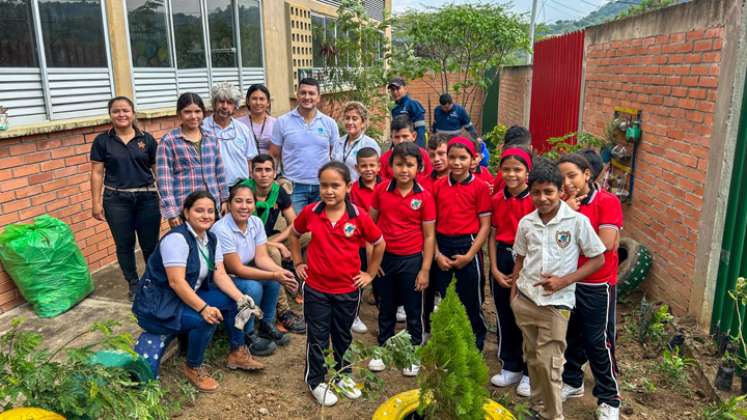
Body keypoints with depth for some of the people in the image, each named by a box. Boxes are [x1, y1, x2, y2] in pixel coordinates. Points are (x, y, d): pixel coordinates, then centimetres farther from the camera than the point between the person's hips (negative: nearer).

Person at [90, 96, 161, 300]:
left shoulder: (147, 139, 3)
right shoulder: (102, 141, 2)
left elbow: (158, 170, 5)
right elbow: (97, 173, 3)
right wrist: (96, 203, -2)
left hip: (146, 198, 0)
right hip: (116, 200, 0)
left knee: (150, 244, 4)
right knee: (124, 245, 8)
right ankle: (133, 284, 23)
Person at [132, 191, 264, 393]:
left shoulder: (211, 239, 3)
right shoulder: (177, 238, -23)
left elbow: (220, 274, -2)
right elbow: (176, 281, -30)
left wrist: (240, 298, -17)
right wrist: (203, 308, -37)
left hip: (187, 296, 9)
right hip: (157, 305, -8)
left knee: (233, 301, -5)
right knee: (205, 320, -30)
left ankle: (237, 353, 10)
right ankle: (193, 367, -5)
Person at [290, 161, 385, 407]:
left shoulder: (358, 216, -14)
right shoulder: (310, 212, -9)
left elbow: (380, 244, 1)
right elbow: (294, 233, 11)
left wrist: (370, 273, 4)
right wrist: (297, 263, 8)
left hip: (348, 289, 0)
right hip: (316, 288, 0)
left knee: (343, 336, 19)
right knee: (317, 337, 11)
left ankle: (343, 375, 40)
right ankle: (316, 381, 30)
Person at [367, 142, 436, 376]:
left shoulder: (424, 197, -10)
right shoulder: (381, 190, -4)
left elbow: (429, 236, -7)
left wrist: (425, 270, -8)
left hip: (411, 260, -2)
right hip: (384, 258, 2)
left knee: (413, 311, 11)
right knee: (386, 309, 18)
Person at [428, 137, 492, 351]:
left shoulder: (480, 187, -6)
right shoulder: (438, 186, 3)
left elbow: (485, 225, -7)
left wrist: (469, 255, -12)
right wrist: (437, 254, -6)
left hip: (468, 247, -3)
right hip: (442, 247, 3)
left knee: (471, 302, 8)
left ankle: (475, 348, 28)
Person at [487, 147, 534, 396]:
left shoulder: (535, 200, -10)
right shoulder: (497, 199, 4)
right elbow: (493, 236, 6)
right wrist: (495, 269, -2)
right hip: (502, 260, 4)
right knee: (505, 317, 13)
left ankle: (530, 372, 23)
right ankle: (510, 367, 29)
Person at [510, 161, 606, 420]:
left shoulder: (578, 221, -13)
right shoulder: (526, 222, 0)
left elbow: (598, 259, -7)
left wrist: (563, 281, -16)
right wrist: (513, 294, 10)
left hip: (556, 304, -4)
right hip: (524, 300, 4)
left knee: (548, 363, -2)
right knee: (532, 358, 16)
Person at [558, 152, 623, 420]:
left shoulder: (607, 202, -13)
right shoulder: (564, 204, 2)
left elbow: (605, 244, -22)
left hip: (597, 285, -5)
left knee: (598, 342, 5)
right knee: (570, 336, 18)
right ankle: (572, 382, 38)